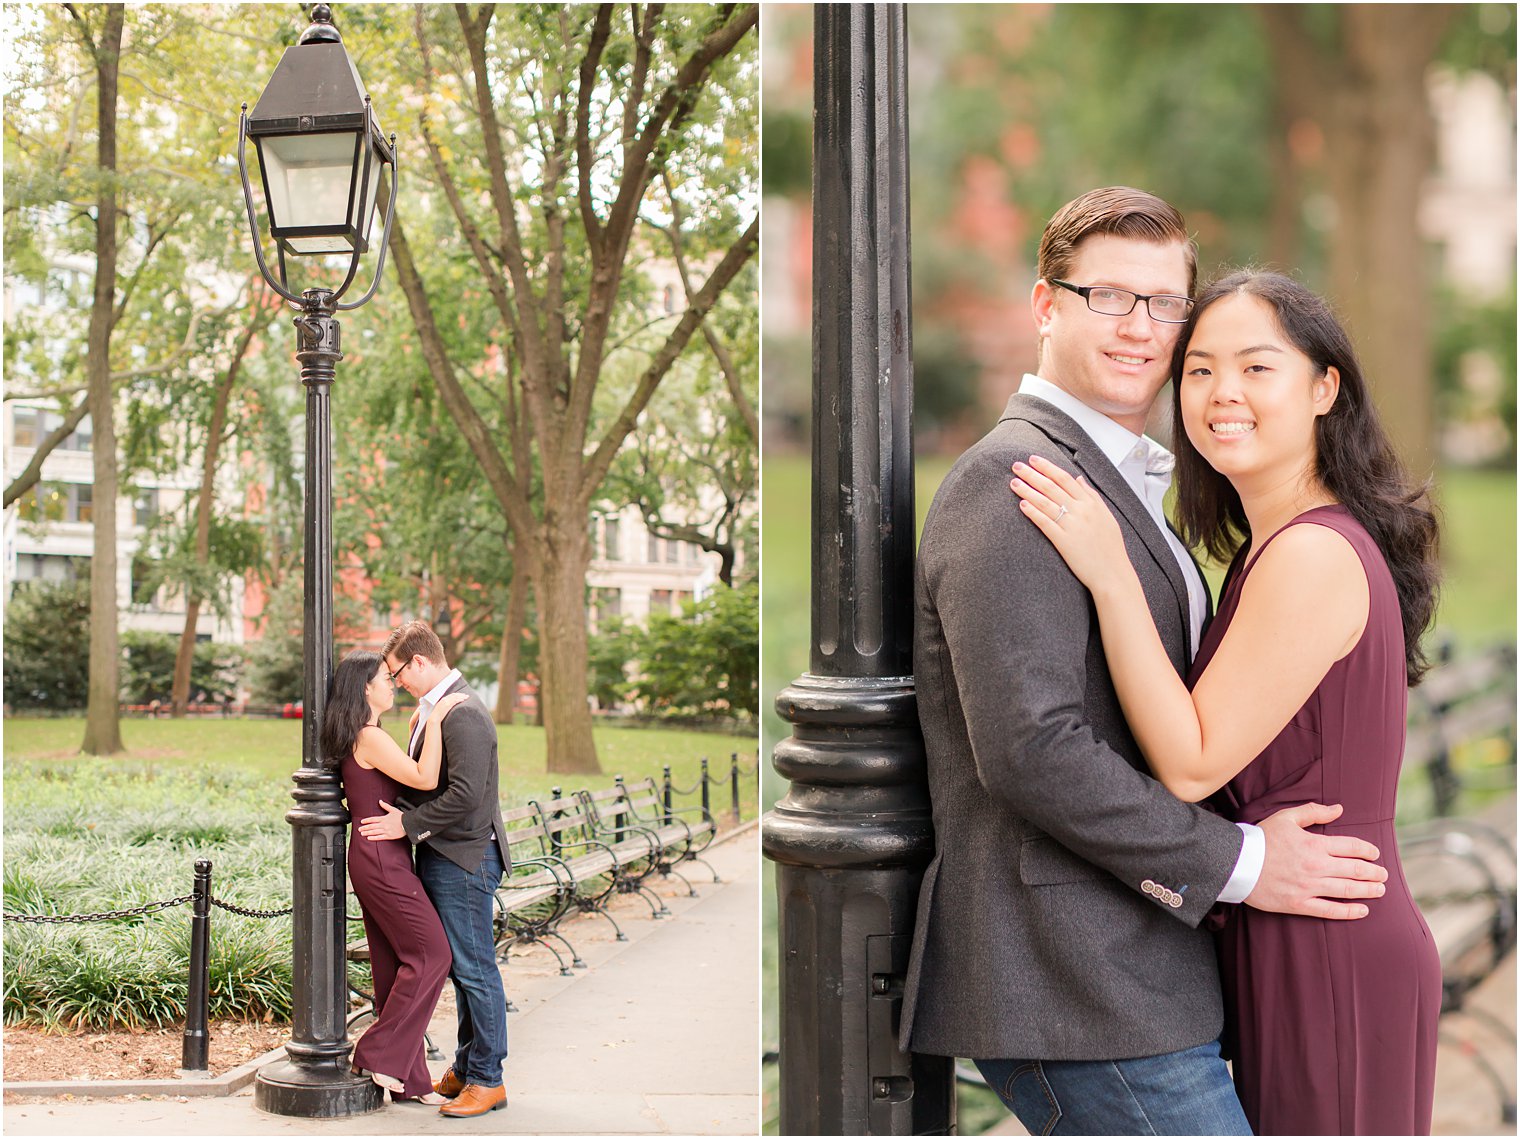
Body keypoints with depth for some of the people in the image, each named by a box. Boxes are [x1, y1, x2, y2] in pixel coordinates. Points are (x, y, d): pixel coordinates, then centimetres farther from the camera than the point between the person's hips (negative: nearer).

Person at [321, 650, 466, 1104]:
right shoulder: (370, 738, -15)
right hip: (381, 858, -10)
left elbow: (405, 775, 26)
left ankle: (408, 1079, 13)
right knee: (430, 953, -7)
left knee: (395, 964, 10)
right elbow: (426, 779, -22)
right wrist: (435, 720, -16)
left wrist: (419, 729, 22)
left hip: (375, 857, 10)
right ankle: (380, 1054, -1)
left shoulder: (361, 738, 16)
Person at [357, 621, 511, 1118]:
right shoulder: (432, 708, 13)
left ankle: (487, 1079, 6)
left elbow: (465, 795, -25)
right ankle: (466, 1068, 26)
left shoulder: (464, 715, -19)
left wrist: (407, 824, -18)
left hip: (465, 859, -10)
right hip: (440, 855, 10)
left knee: (474, 968, -3)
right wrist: (397, 810, 8)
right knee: (459, 968, 16)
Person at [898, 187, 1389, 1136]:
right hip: (1076, 992, -10)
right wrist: (1237, 862, -16)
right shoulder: (1013, 480, -14)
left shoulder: (1127, 484, 19)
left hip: (1124, 978, 10)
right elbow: (1030, 748, -23)